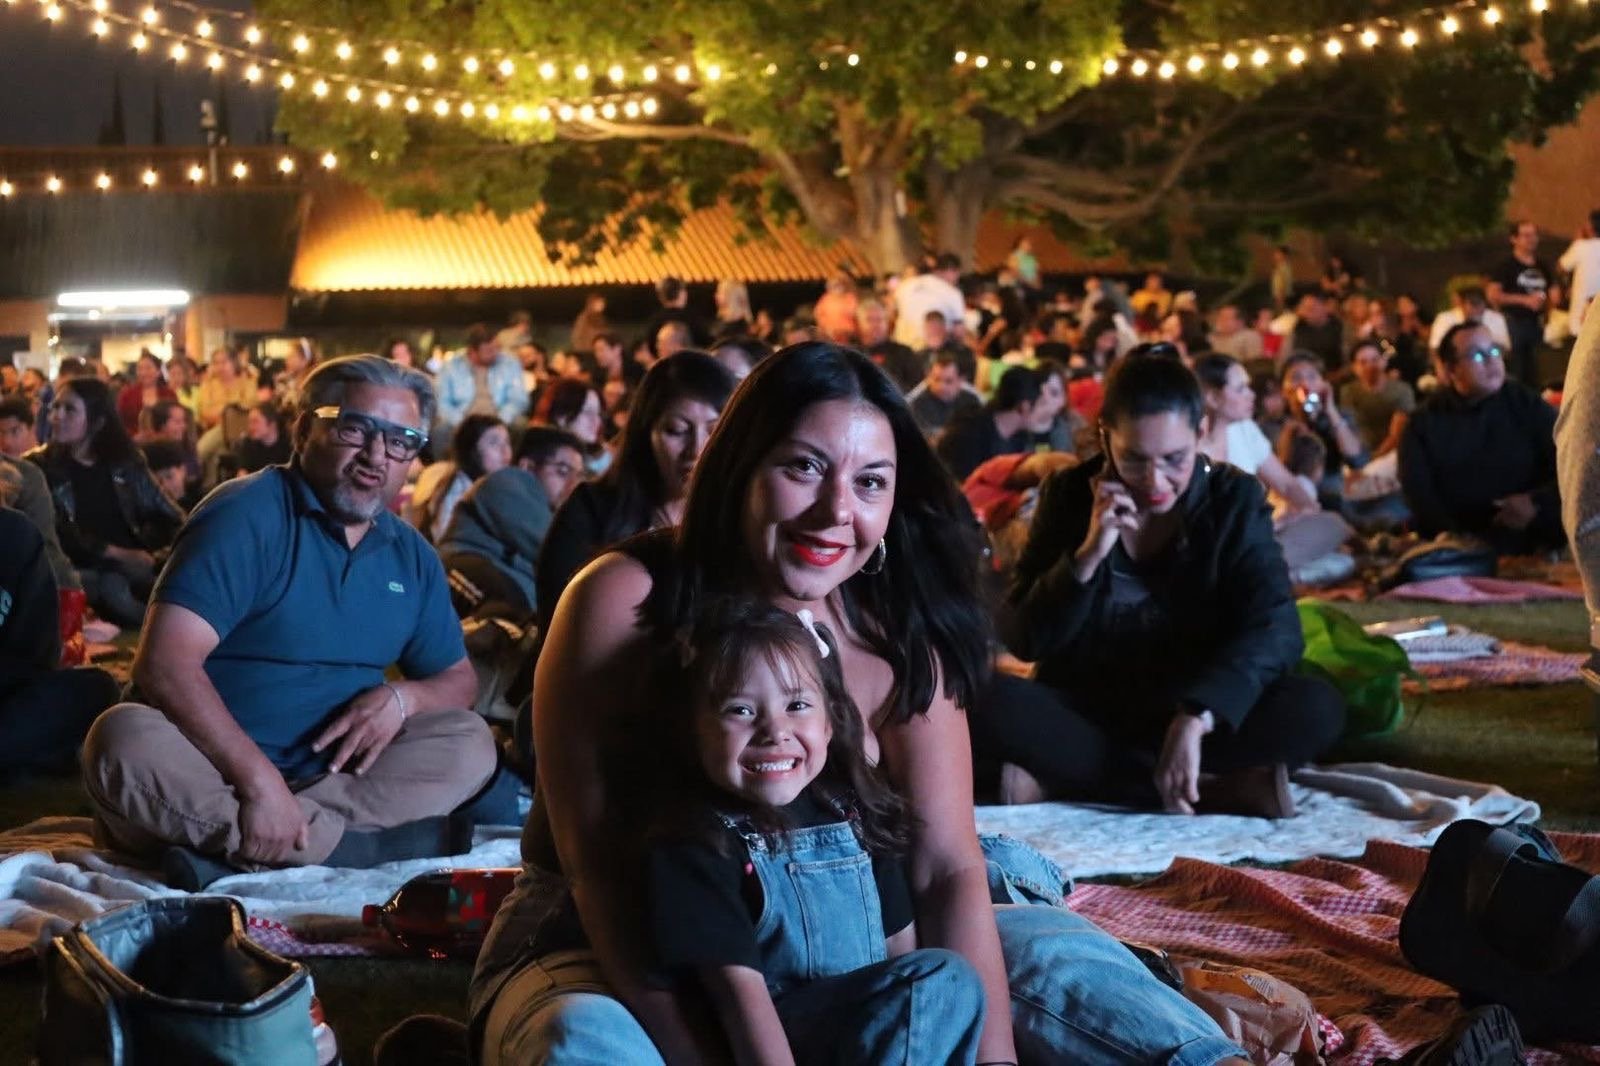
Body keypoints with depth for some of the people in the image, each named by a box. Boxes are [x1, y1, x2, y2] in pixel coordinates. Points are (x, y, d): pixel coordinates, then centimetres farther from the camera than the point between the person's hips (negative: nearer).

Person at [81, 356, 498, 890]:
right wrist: (259, 780, -30)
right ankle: (368, 841, -31)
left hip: (328, 772, 6)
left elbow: (458, 678, 16)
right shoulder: (247, 515, -11)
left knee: (470, 742, -13)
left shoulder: (412, 556, 9)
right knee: (126, 741, -35)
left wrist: (402, 697, -9)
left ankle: (225, 845, -26)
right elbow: (165, 663, -22)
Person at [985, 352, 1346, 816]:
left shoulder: (1234, 500, -5)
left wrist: (1193, 718, -35)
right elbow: (1023, 640, -7)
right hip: (1087, 714, 1)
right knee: (985, 709, -32)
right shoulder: (1070, 494, -4)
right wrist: (1088, 555, -22)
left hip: (1197, 713, 0)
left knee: (1317, 708, -29)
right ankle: (1217, 791, -28)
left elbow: (1274, 629, -19)